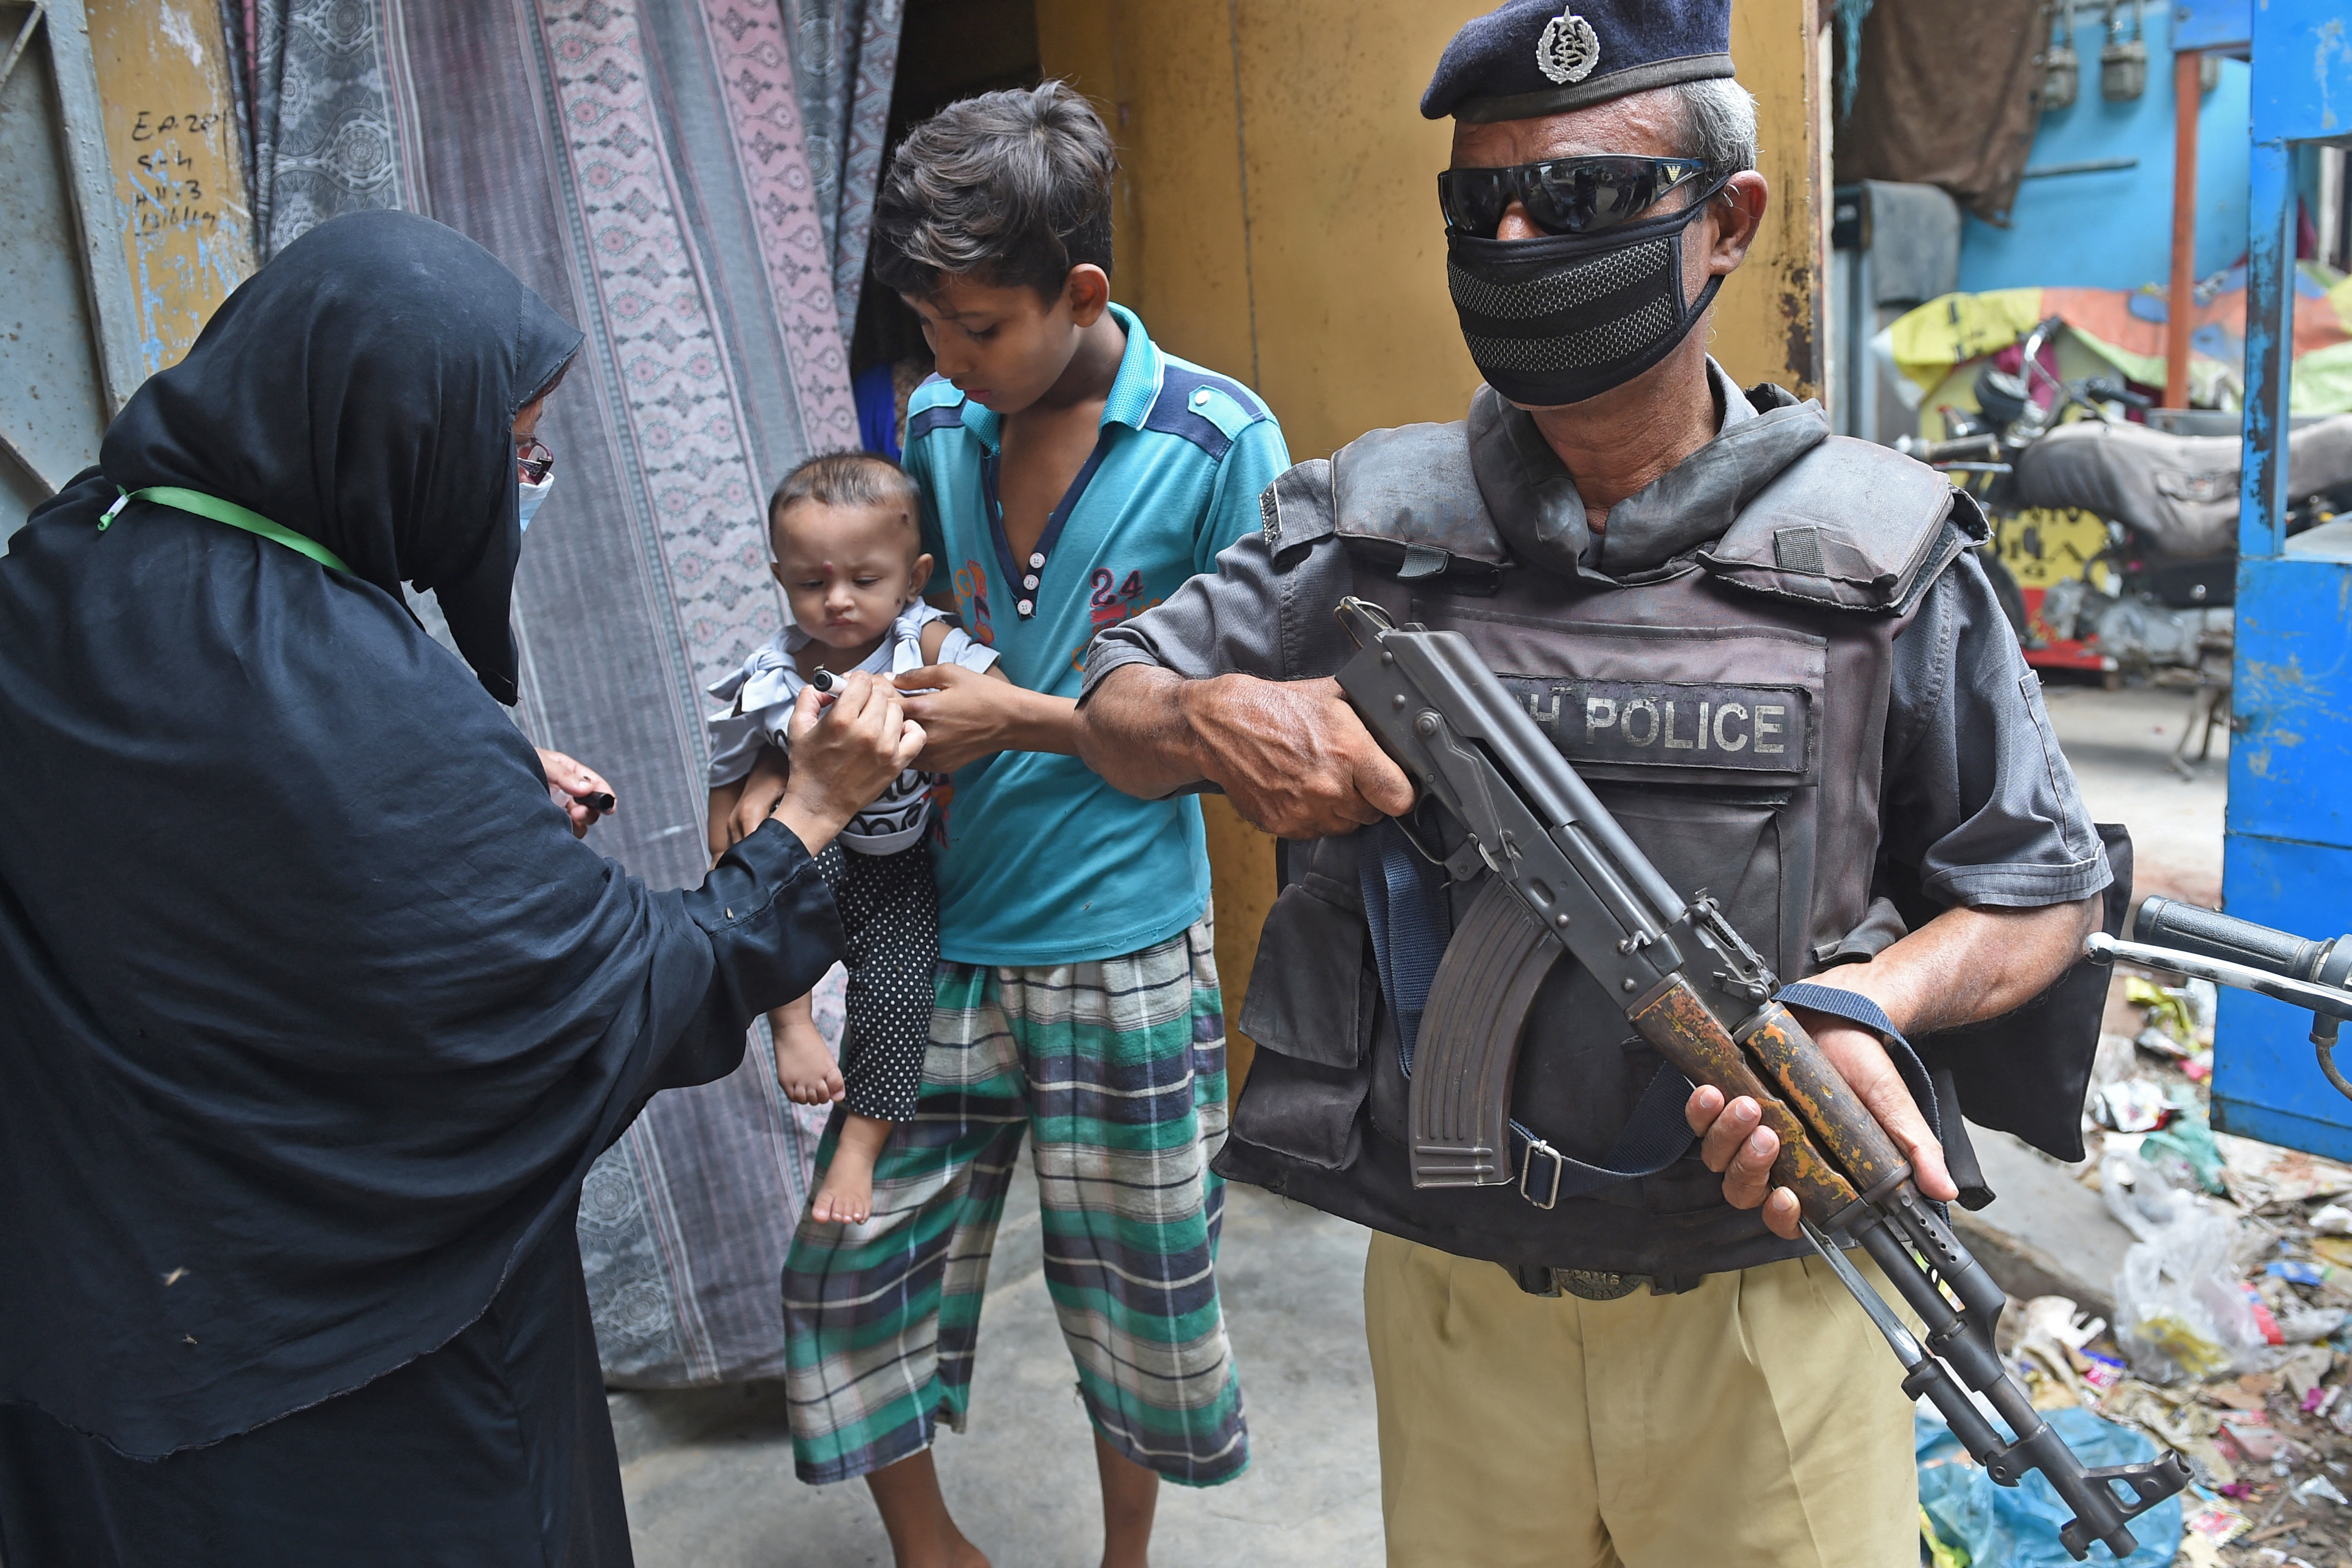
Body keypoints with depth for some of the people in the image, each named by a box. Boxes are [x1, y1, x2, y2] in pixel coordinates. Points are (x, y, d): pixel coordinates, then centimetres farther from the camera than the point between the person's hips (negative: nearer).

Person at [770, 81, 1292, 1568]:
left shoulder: (1220, 444, -11)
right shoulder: (938, 425, 4)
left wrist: (1022, 719, -16)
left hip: (1121, 954, -4)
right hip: (939, 941, 4)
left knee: (1137, 1297, 12)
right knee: (856, 1267, 8)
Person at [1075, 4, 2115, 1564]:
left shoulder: (1883, 553, -6)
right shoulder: (1366, 530, -2)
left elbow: (2041, 884, 3)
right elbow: (1114, 705, 7)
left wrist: (1863, 1007, -18)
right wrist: (1210, 722, -17)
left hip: (1767, 1309, -1)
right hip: (1455, 1306, 2)